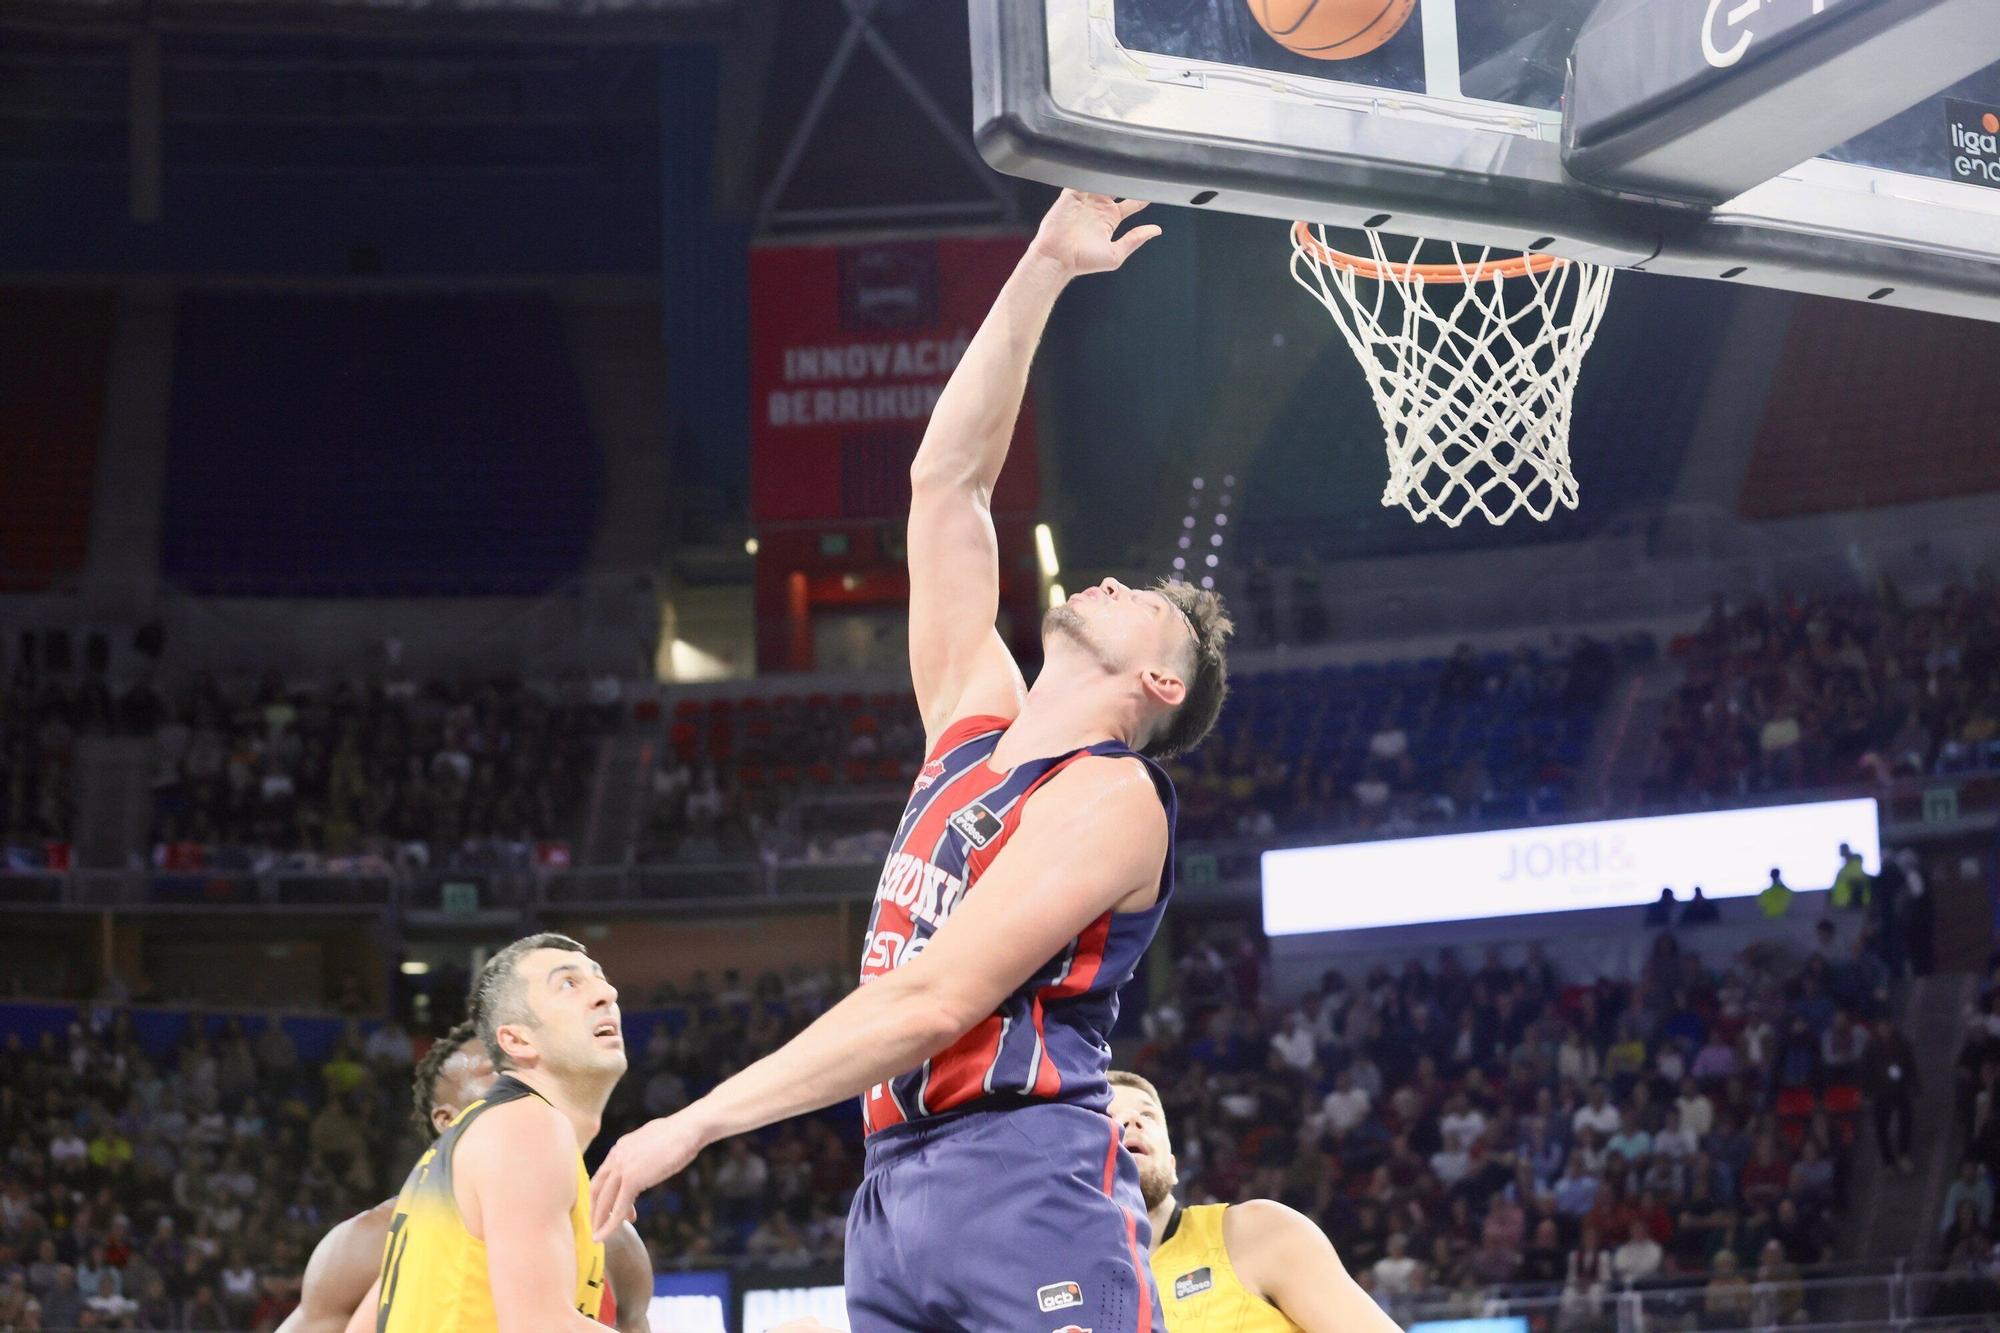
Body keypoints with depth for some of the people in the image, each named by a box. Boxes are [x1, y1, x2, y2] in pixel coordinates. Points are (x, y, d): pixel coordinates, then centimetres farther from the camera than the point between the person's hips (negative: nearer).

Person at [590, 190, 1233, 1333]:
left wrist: (697, 1122, -14)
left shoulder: (1111, 797, -3)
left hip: (1030, 1187, -7)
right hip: (896, 1188, 7)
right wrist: (1043, 271, 18)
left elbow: (933, 1000, -13)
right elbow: (947, 481, 21)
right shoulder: (973, 724, 19)